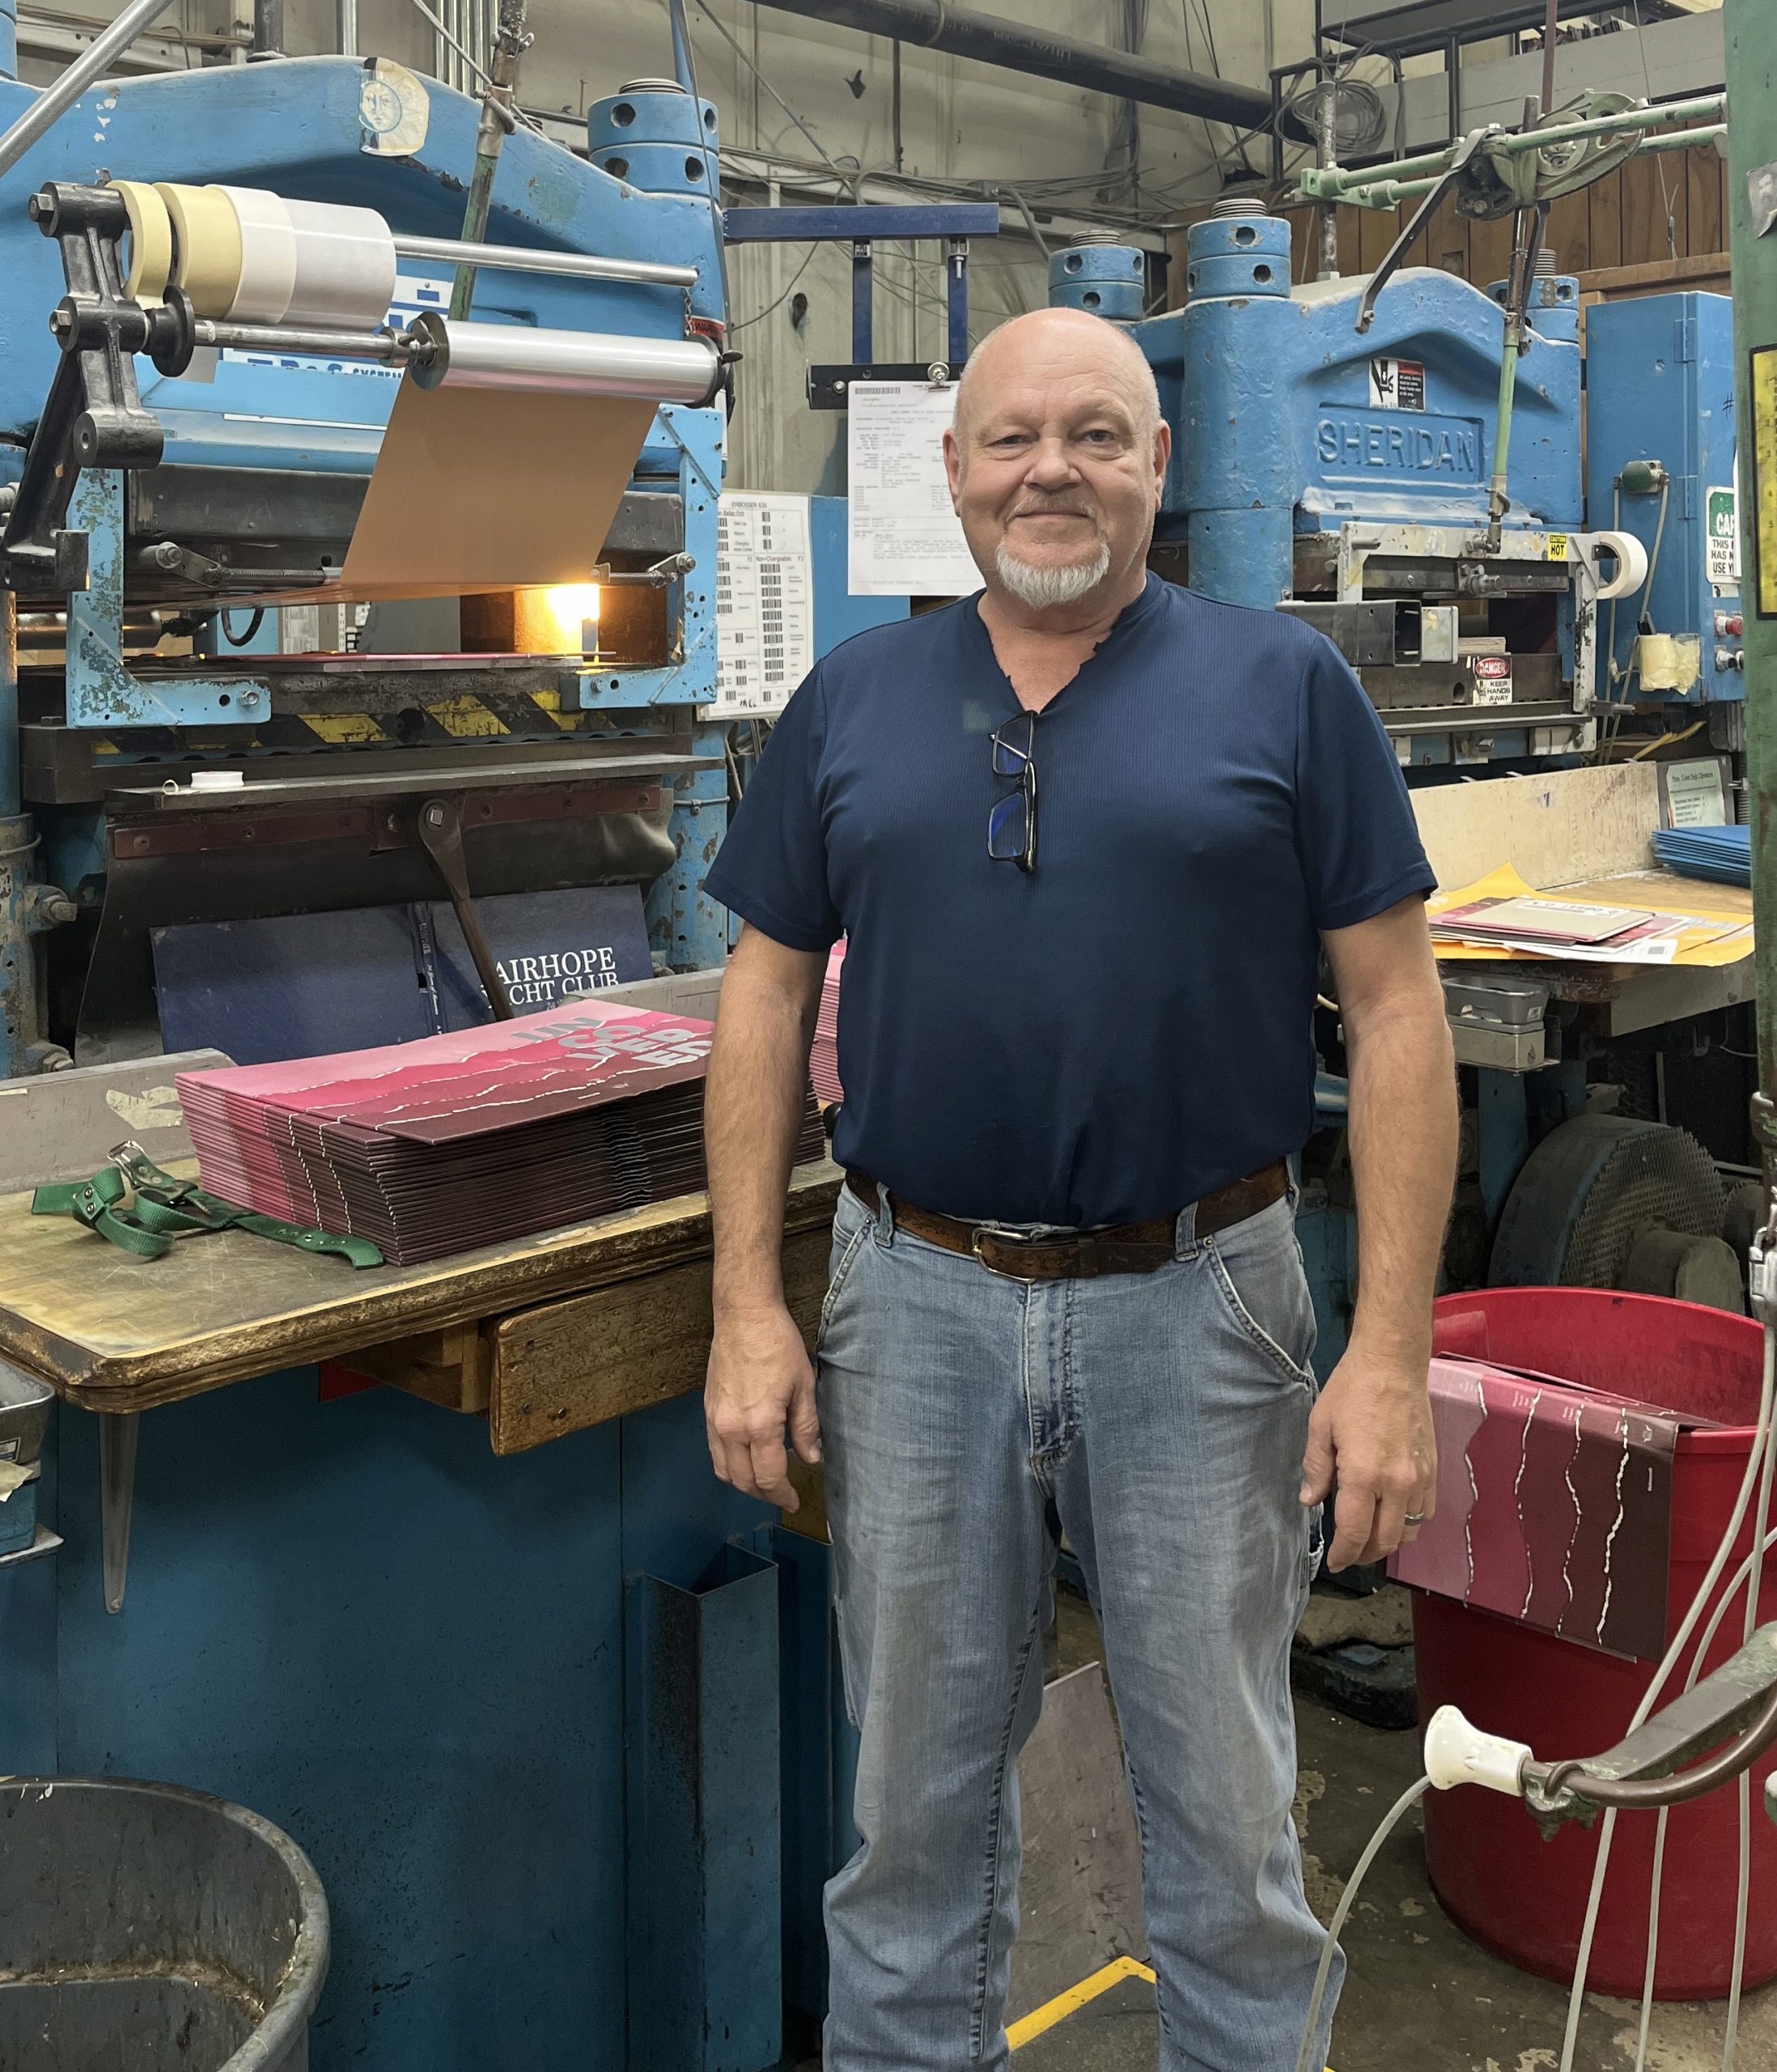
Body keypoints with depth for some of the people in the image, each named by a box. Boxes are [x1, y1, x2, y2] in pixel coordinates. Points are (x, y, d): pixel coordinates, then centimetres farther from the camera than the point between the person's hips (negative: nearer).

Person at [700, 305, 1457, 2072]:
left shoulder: (1284, 687, -1)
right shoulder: (853, 700, 7)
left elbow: (1394, 1012, -3)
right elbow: (765, 998, 7)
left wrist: (1393, 1349, -9)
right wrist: (747, 1305, 0)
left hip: (1196, 1308, -2)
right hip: (916, 1305, 2)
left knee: (1224, 1808, 13)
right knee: (916, 1796, 16)